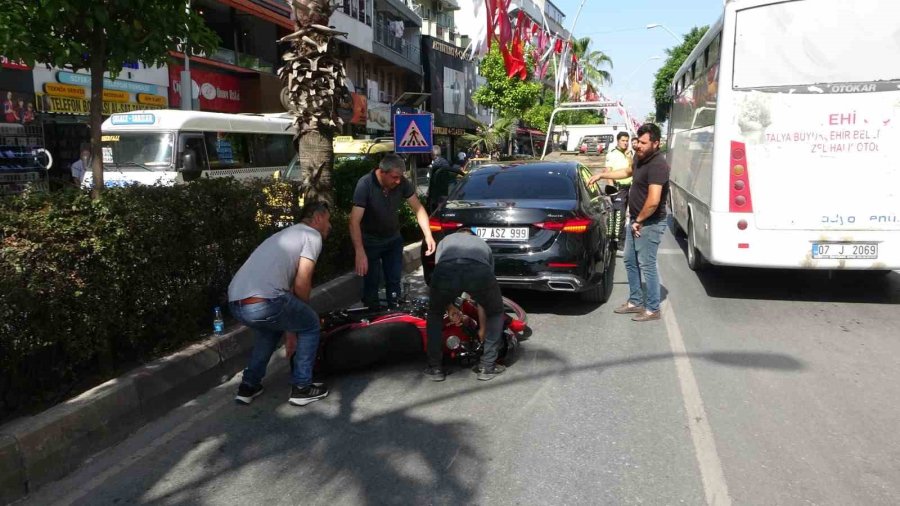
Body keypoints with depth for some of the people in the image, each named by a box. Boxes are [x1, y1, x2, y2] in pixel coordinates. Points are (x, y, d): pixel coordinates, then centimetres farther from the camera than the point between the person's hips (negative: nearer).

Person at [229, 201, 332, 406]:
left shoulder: (286, 234, 33)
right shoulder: (312, 235, 6)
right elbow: (301, 284, -4)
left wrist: (292, 315, 44)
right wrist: (303, 309, 18)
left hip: (235, 302, 9)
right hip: (263, 303, -9)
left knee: (271, 327, 37)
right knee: (310, 325, 16)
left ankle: (249, 386, 36)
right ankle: (301, 388, 19)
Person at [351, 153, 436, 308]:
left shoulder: (402, 183, -16)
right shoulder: (365, 184, -28)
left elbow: (418, 208, -7)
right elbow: (355, 221, -31)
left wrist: (428, 235, -19)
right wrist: (360, 253, -40)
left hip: (394, 239, 4)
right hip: (370, 241, -4)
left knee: (394, 281, 11)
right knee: (371, 283, -2)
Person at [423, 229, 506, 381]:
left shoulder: (445, 240, 42)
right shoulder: (484, 245, 42)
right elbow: (484, 299, 45)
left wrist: (449, 306, 48)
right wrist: (482, 328, 55)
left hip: (445, 270, 0)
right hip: (479, 272, 0)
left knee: (435, 314, 31)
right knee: (496, 313, 30)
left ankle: (435, 368, 30)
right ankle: (487, 366, 29)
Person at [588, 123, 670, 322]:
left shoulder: (657, 164, -24)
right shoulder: (642, 158, 7)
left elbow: (653, 201, -32)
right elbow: (627, 172, 30)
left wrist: (639, 221, -19)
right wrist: (602, 175, 26)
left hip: (650, 224, -10)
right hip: (637, 221, 10)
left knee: (647, 265, -2)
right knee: (630, 261, 18)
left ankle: (652, 309, 11)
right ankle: (635, 302, 30)